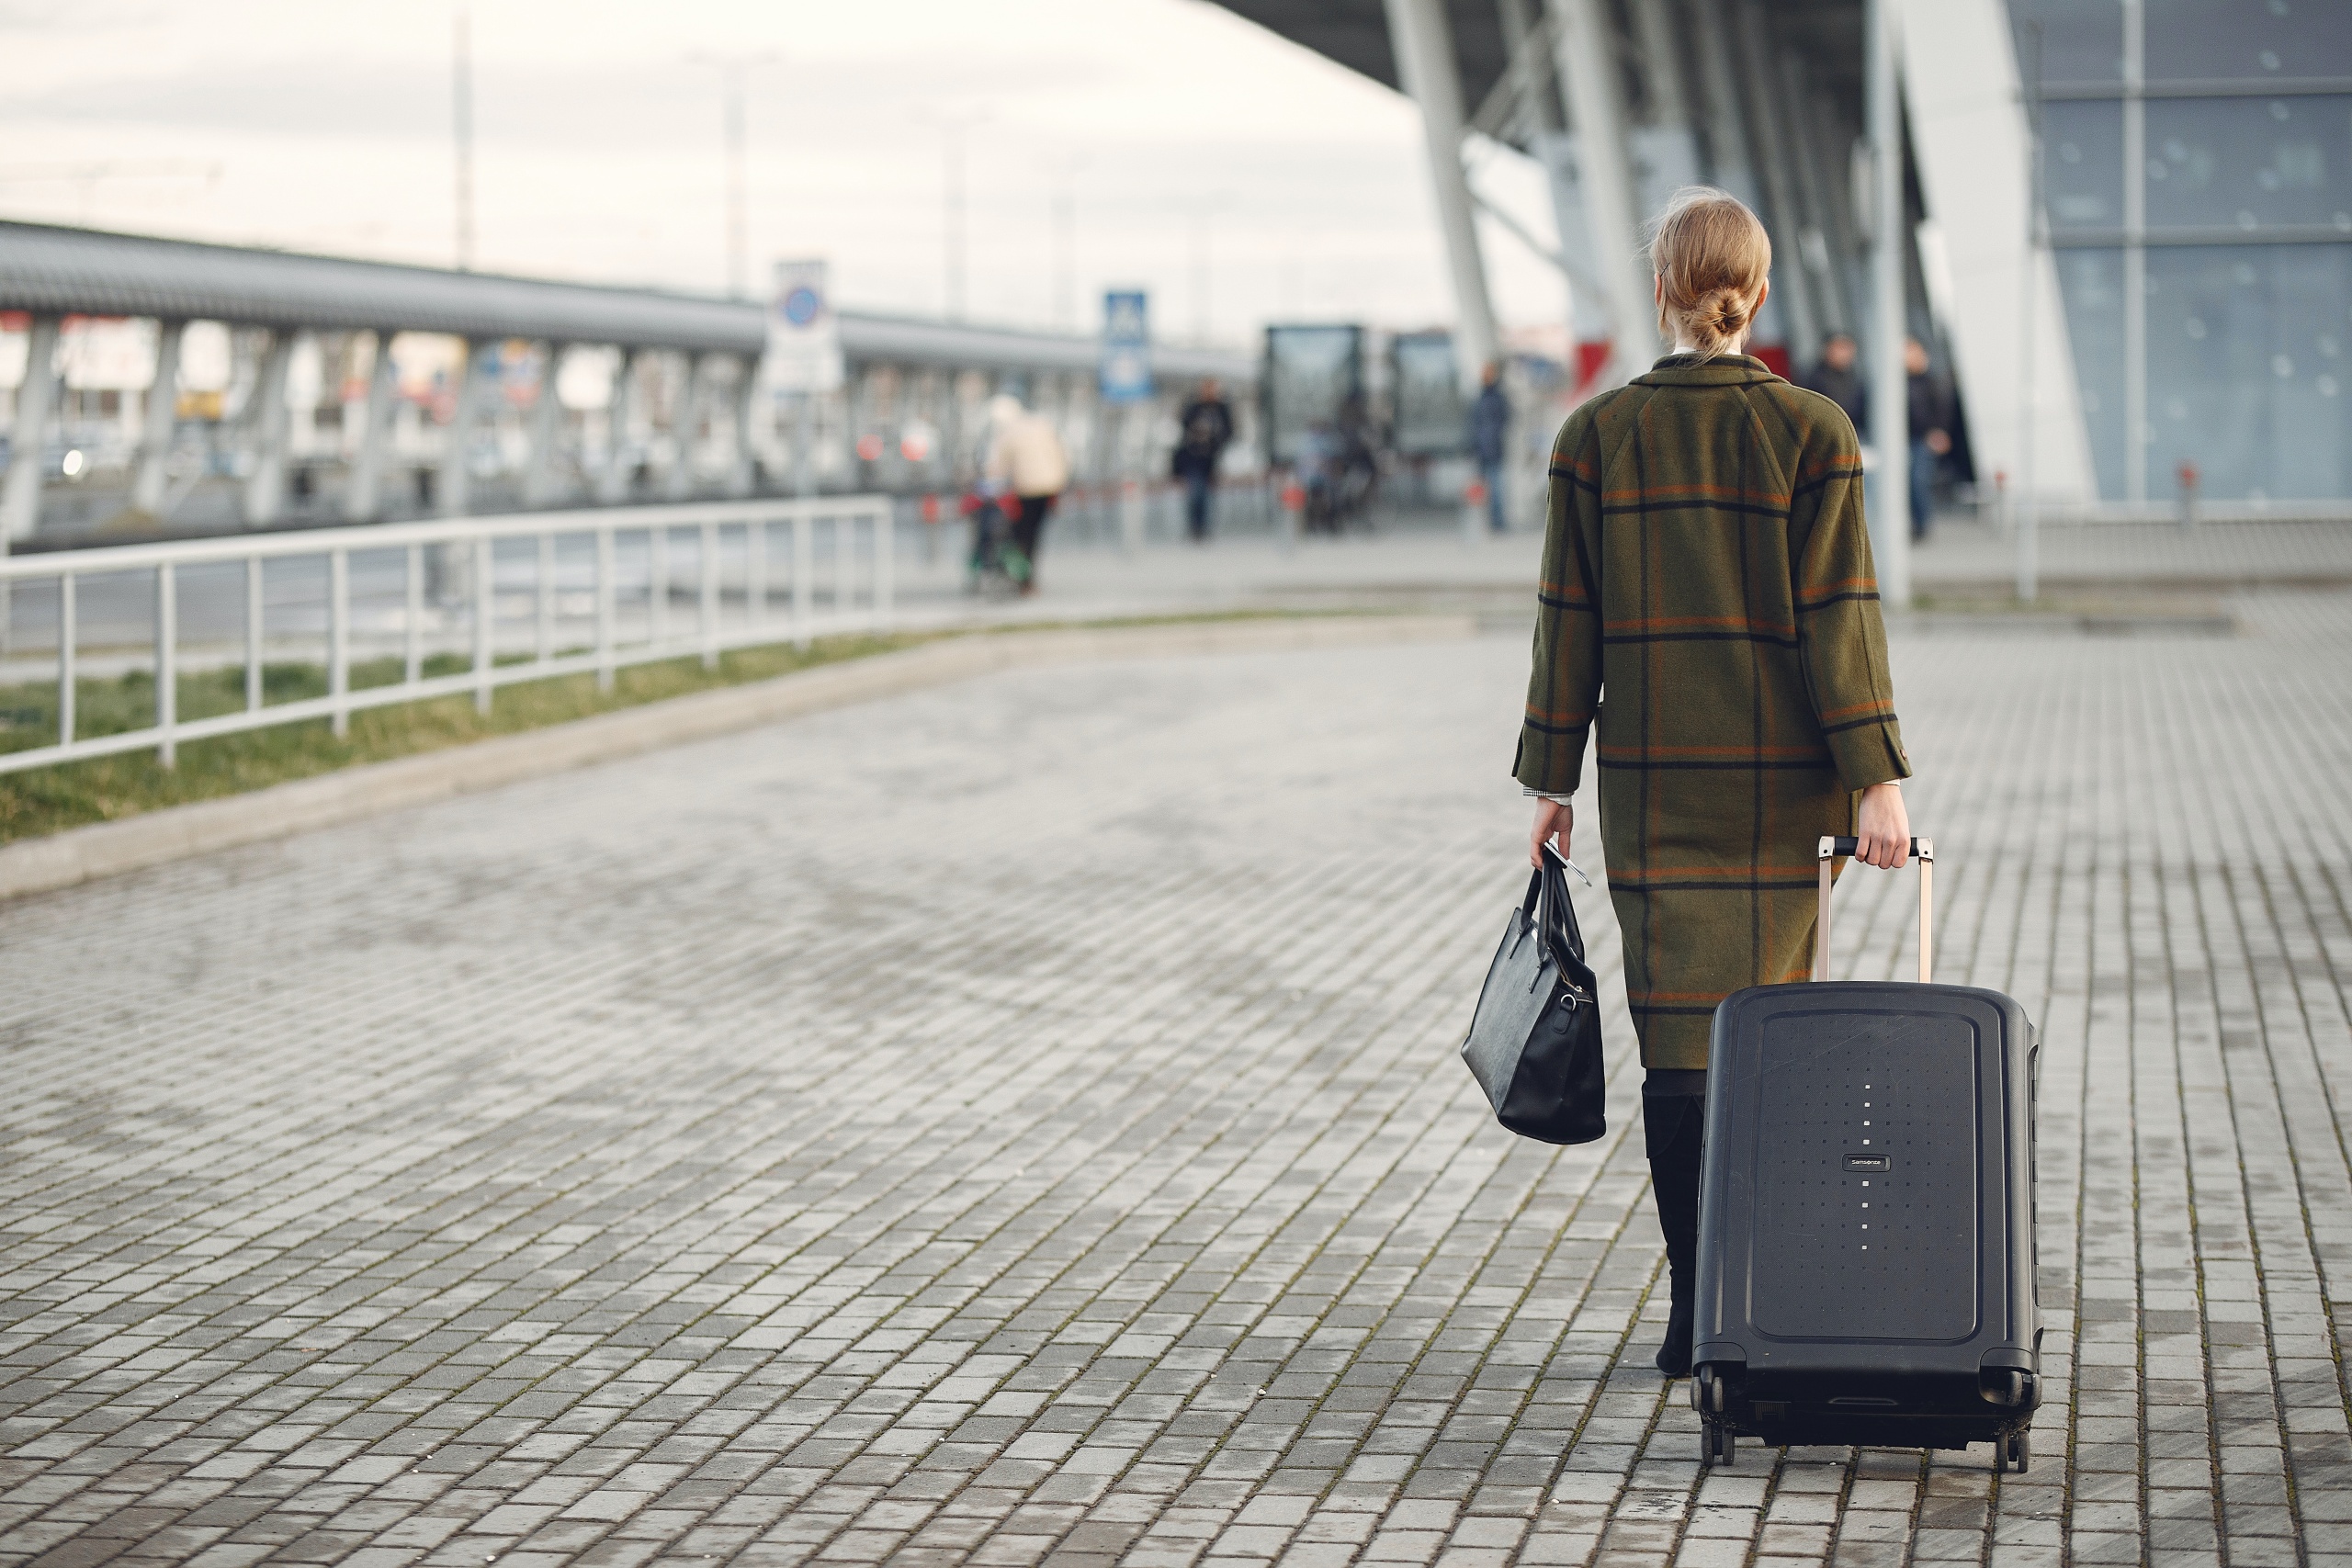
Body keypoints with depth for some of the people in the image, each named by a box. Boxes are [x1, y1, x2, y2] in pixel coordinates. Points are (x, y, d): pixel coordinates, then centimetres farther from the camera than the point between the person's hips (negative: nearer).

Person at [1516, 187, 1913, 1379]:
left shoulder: (1596, 437, -2)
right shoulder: (1810, 433, -5)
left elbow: (1570, 618, 0)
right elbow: (1836, 613, -10)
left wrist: (1550, 777, 6)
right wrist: (1876, 778, -9)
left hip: (1649, 777, 1)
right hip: (1779, 781, -1)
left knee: (1677, 1033, 5)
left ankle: (1696, 1308, 1)